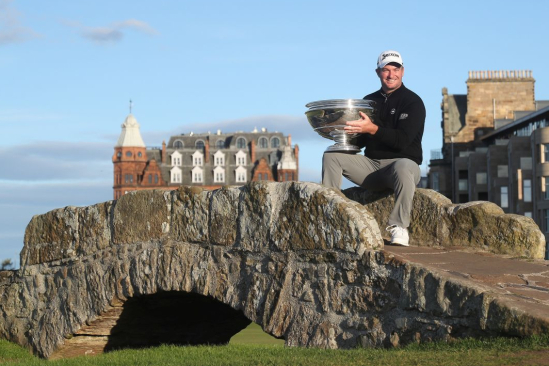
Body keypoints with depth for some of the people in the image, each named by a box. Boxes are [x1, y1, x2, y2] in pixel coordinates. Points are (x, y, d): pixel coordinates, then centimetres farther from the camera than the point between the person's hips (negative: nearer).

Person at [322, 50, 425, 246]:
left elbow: (402, 140, -19)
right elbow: (359, 141, 12)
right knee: (331, 156, -10)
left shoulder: (413, 102, -4)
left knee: (402, 168, -41)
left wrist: (372, 129, -31)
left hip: (402, 161, -6)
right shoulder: (369, 101, 13)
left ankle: (399, 227, -31)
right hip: (371, 165, 6)